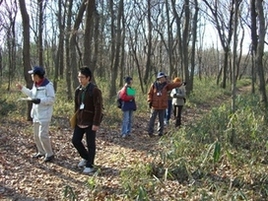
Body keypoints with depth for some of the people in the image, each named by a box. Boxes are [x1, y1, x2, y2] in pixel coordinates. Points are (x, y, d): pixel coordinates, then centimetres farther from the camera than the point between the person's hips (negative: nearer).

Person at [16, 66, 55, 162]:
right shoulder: (35, 84, 8)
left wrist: (40, 100, -28)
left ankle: (50, 154, 3)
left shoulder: (48, 85, -18)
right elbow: (32, 94, 23)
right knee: (36, 135, 16)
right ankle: (41, 152, 31)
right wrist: (22, 88, 17)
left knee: (43, 135, -11)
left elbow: (52, 99, -20)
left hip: (44, 114, -9)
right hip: (36, 114, 9)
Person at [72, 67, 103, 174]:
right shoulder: (78, 90, 7)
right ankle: (85, 157, 32)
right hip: (80, 121, 7)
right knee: (75, 140, 9)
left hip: (90, 122, -7)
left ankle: (90, 165, 16)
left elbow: (98, 108, -17)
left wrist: (96, 123, -19)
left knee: (90, 144, 2)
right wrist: (76, 118, 15)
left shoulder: (94, 90, -15)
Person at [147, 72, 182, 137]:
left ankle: (160, 132, 17)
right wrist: (150, 101, -5)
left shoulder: (166, 85, 1)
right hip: (154, 106, -1)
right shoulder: (154, 85, 0)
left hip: (163, 106, 1)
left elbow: (174, 85, -10)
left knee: (161, 120, 7)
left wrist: (181, 83, -22)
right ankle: (150, 132, 12)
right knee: (152, 119, 3)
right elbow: (150, 93, 4)